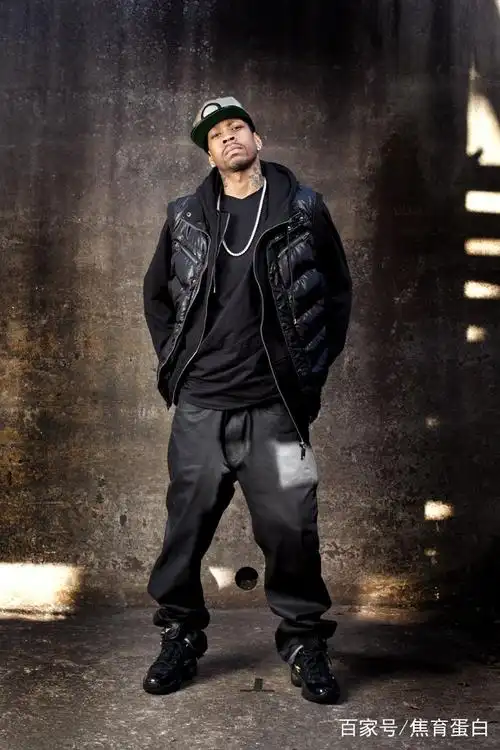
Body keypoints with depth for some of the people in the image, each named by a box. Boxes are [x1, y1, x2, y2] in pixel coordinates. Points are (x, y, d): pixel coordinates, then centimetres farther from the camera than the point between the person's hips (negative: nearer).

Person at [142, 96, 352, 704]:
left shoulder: (303, 210, 4)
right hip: (199, 404, 2)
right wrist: (174, 364, 10)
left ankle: (304, 643, 21)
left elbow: (337, 293, 9)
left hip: (276, 407, -1)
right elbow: (156, 293, 18)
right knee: (187, 525, 8)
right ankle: (180, 637, 27)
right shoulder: (185, 216, 9)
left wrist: (315, 369, 4)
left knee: (290, 528, 1)